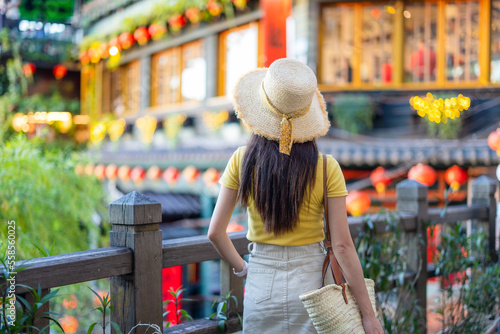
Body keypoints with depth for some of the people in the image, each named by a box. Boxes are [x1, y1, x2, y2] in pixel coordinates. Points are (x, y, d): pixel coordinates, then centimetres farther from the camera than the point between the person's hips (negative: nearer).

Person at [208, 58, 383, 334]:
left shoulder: (242, 160, -7)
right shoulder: (327, 168, -11)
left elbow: (215, 232, -5)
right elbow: (342, 246, -12)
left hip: (261, 284, 1)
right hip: (310, 281, -1)